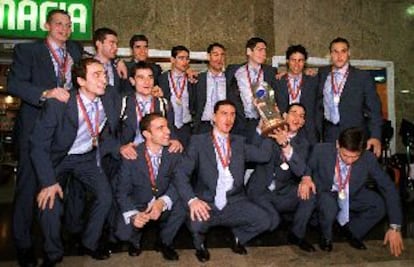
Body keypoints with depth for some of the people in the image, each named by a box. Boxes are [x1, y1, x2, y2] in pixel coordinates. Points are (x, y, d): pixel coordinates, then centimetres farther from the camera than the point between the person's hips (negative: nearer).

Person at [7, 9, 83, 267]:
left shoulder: (76, 50, 14)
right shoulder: (27, 50, 0)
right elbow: (14, 83, -12)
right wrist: (45, 93, -27)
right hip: (35, 127, -4)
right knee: (29, 184, 1)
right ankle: (23, 243, 14)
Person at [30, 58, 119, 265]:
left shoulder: (108, 97, -16)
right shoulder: (57, 104, -28)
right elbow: (38, 145, -23)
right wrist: (49, 182, -27)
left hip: (87, 157, 4)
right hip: (58, 159, -3)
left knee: (105, 196, -10)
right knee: (50, 205, -18)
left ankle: (90, 243, 16)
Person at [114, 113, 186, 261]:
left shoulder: (174, 153, -10)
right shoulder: (131, 156, -15)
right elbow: (122, 191, -12)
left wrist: (163, 202, -32)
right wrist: (133, 215, -30)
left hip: (164, 207, 2)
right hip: (138, 206, -1)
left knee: (181, 205, -28)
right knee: (123, 232, -26)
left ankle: (165, 242, 3)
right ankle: (135, 240, 16)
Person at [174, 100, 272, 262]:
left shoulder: (239, 142, 14)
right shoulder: (199, 141, 0)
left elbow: (264, 155, 1)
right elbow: (181, 174, -10)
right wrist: (192, 199, -26)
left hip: (234, 203, 3)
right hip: (207, 204, -3)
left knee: (264, 221, -21)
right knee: (197, 225, -34)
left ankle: (239, 237, 14)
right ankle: (200, 244, 6)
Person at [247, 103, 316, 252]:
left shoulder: (303, 143, 2)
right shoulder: (271, 133, 0)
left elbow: (300, 171, -15)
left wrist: (286, 145, -30)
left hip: (282, 192, 3)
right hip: (260, 190, -3)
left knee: (309, 192, -23)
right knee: (271, 221, -26)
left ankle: (297, 235, 0)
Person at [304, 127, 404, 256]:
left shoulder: (368, 158, -21)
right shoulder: (321, 150, -24)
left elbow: (389, 189, -17)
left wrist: (395, 227, -22)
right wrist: (307, 178, -30)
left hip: (353, 197, 2)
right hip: (326, 195, -2)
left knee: (381, 205, -24)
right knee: (329, 204, -36)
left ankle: (352, 231, 5)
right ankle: (326, 237, -1)